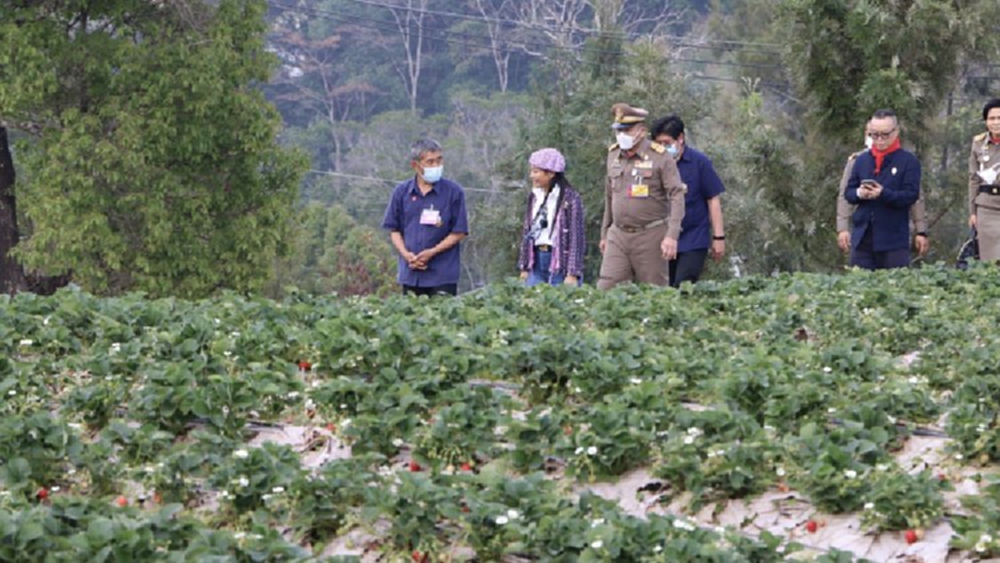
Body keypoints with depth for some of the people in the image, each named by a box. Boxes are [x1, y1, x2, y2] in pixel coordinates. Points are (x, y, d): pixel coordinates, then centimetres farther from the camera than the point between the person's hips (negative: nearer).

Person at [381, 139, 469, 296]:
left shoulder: (453, 192, -2)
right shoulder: (402, 192, 5)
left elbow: (459, 232, -1)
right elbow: (394, 229, 11)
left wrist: (432, 252, -12)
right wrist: (405, 253, -8)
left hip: (442, 276, -3)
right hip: (411, 274, 3)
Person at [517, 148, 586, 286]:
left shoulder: (570, 199, -9)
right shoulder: (534, 197, 10)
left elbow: (576, 238, -10)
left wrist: (573, 274, -14)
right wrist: (524, 267, 13)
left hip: (560, 262, -6)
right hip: (536, 261, 6)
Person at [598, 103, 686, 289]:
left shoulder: (660, 157, -7)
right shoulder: (613, 155, 10)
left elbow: (677, 196, -11)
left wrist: (672, 235, -21)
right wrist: (604, 233, 21)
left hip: (650, 236, -5)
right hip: (618, 235, 5)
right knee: (606, 289, -5)